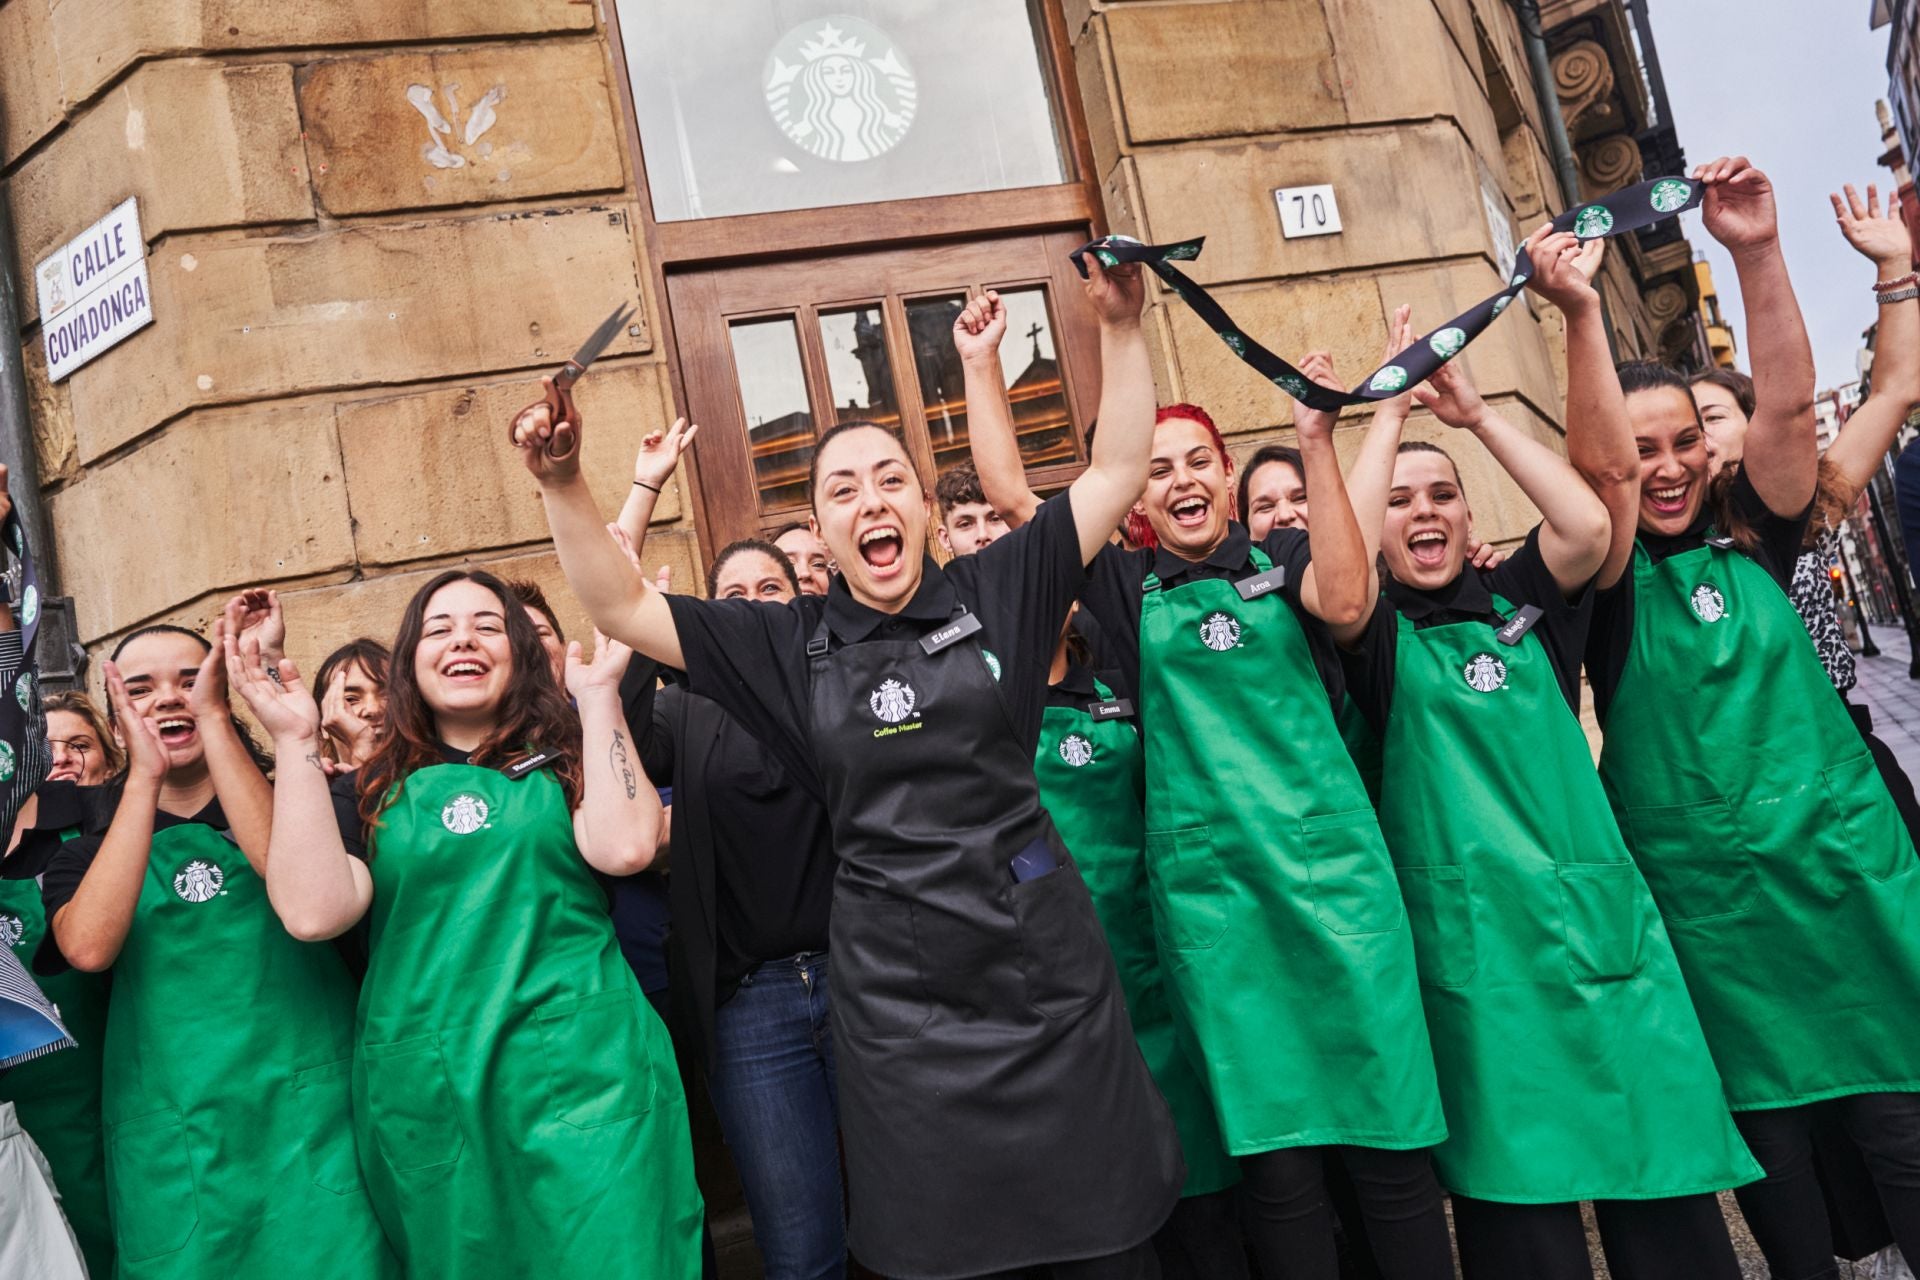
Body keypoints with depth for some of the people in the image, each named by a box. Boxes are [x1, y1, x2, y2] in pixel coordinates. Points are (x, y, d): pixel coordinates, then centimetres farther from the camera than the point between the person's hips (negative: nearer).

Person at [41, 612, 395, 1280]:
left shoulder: (284, 805, 7)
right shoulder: (85, 854, 10)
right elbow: (89, 947, -13)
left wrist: (213, 718, -15)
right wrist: (145, 776, -12)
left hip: (314, 1127, -1)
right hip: (169, 1158, 1)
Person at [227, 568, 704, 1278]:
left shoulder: (566, 761, 6)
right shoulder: (370, 793, 9)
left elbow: (622, 847, -15)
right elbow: (314, 911, -9)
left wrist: (598, 692, -9)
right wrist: (296, 741, -7)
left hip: (581, 1079, -2)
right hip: (424, 1099, 2)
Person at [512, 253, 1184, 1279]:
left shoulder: (991, 595, 1)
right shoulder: (791, 645, 2)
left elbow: (1116, 471, 1)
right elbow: (622, 607, 1)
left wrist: (1119, 327, -7)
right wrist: (563, 483, -11)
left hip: (1043, 957, 0)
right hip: (897, 992, 0)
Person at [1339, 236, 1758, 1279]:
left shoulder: (1522, 603, 12)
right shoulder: (1379, 638, 3)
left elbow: (1591, 521, -5)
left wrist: (1478, 415, 0)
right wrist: (1389, 408, -7)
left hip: (1607, 929, 3)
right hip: (1478, 950, -3)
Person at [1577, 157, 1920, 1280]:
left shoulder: (1752, 540, 6)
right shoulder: (1608, 580, -2)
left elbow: (1787, 401, -6)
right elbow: (1594, 467, -20)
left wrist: (1758, 251, -15)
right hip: (1708, 903, -2)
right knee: (1771, 1154, 7)